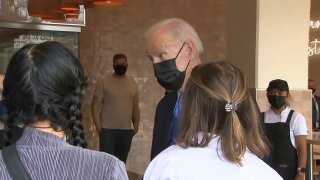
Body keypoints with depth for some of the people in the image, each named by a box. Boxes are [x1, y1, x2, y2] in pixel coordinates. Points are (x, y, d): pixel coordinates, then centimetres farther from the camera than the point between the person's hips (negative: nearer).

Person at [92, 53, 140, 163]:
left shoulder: (133, 84, 11)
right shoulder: (104, 82, -2)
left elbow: (135, 108, 15)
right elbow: (95, 106, -4)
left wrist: (136, 126, 5)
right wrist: (99, 127, -11)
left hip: (126, 131, 4)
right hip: (108, 130, -4)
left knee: (121, 163, 9)